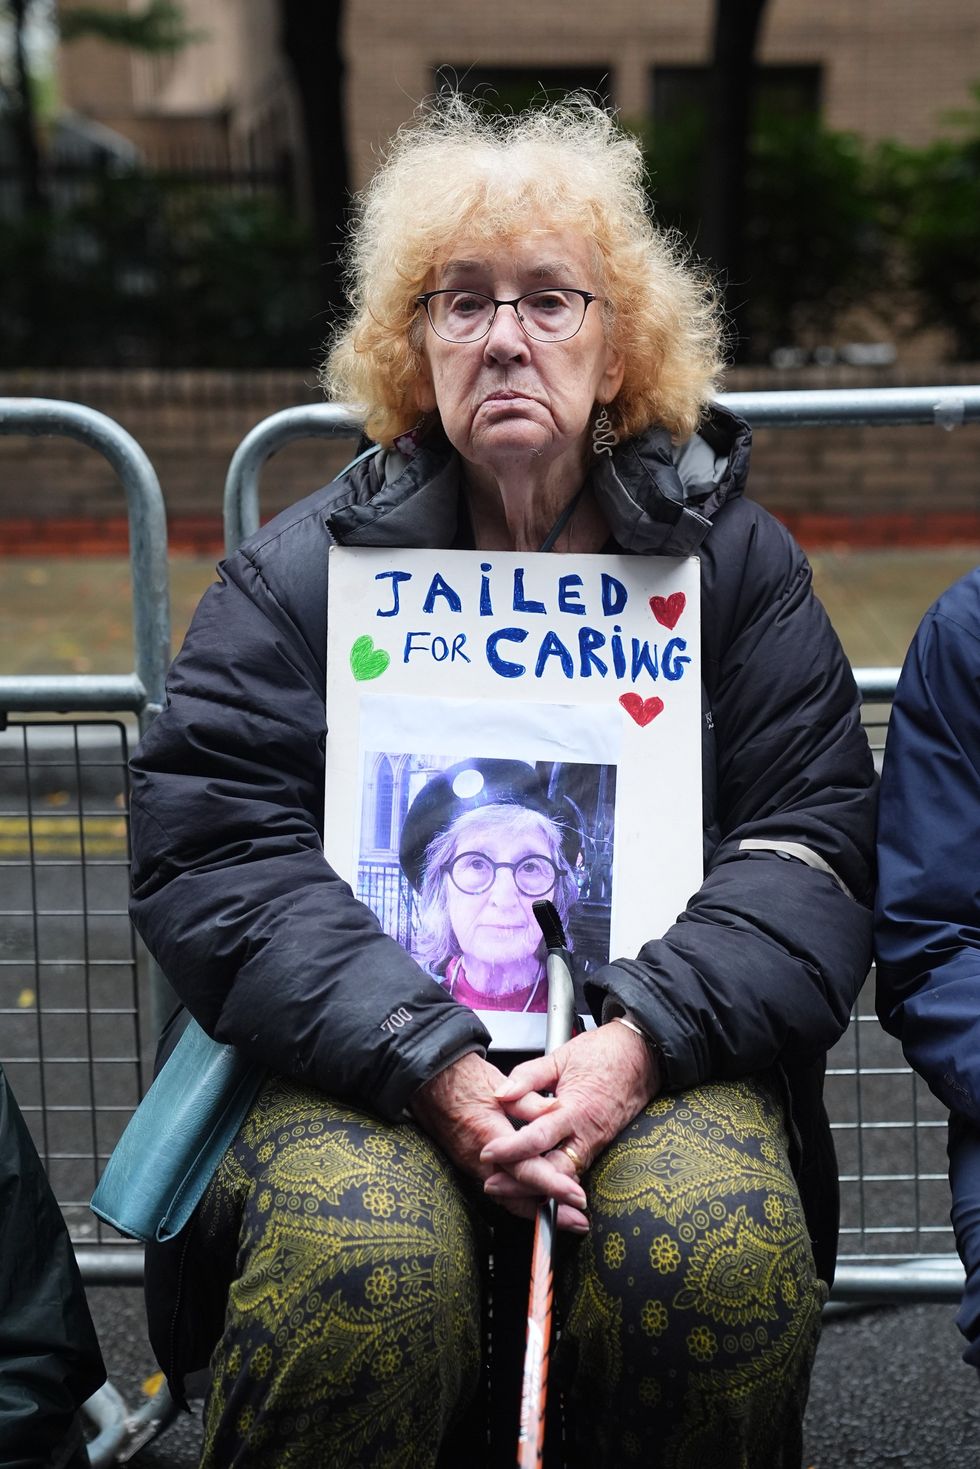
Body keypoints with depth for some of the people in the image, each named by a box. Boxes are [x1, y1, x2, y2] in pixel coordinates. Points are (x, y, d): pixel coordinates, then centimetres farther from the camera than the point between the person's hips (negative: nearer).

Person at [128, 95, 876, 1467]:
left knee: (726, 1253, -30)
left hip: (656, 1053, 1)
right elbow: (212, 852, -5)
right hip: (366, 1051, -1)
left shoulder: (734, 558, 8)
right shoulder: (301, 570, 5)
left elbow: (817, 848, 2)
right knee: (361, 1272, -32)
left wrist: (639, 1041, -17)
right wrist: (437, 1068, -19)